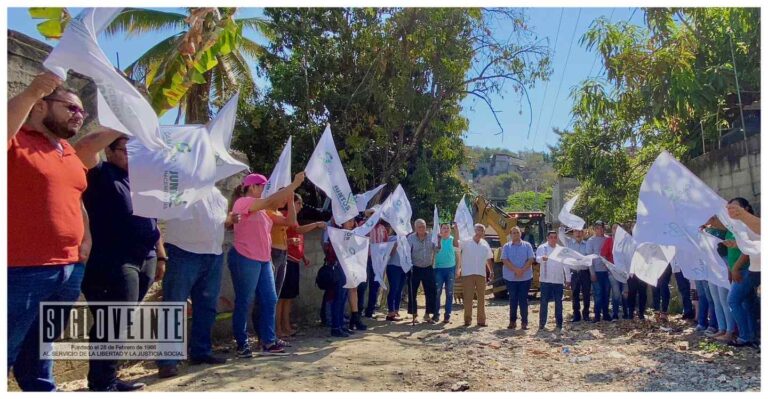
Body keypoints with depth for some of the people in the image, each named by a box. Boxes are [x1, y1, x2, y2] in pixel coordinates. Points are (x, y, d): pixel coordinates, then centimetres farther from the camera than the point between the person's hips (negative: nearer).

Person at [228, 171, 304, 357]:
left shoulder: (260, 209, 19)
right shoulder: (243, 202, -10)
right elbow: (272, 201, -19)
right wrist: (294, 184, -18)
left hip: (263, 260, 9)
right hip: (244, 260, -9)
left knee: (269, 300, 7)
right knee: (244, 303, 0)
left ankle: (268, 341, 14)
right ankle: (242, 344, 9)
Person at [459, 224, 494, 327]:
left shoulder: (485, 244, 8)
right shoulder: (466, 242, -5)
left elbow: (489, 259, 16)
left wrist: (491, 271, 13)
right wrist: (456, 231, -32)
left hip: (481, 274, 4)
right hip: (467, 274, -4)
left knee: (481, 298, 9)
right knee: (468, 298, 2)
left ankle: (481, 320, 17)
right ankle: (467, 319, 12)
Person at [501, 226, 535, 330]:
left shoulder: (527, 245, 6)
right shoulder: (506, 246, 5)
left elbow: (531, 259, -2)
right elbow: (505, 260, -6)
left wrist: (522, 270, -15)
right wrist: (516, 270, -18)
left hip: (525, 277, 0)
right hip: (510, 277, 0)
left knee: (523, 299, 1)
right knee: (513, 299, 5)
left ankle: (524, 322, 8)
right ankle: (512, 321, 14)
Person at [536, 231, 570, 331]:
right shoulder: (542, 248, -1)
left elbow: (566, 264, 12)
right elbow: (537, 258, -19)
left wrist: (568, 278, 8)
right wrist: (543, 258, -43)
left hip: (558, 280, 3)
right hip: (545, 279, -3)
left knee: (558, 302, 6)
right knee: (544, 302, -1)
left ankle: (559, 323, 15)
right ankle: (542, 323, 5)